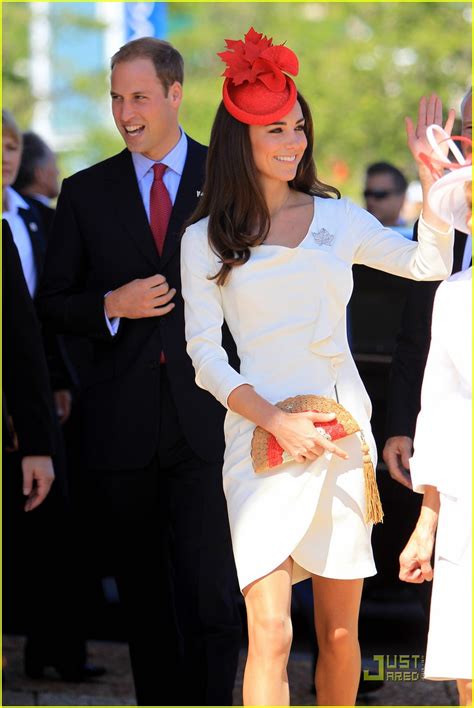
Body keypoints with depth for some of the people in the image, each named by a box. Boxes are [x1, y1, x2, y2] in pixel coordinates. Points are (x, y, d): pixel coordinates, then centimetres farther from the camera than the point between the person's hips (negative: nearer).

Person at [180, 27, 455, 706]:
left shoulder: (337, 217, 11)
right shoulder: (206, 241, 4)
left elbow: (429, 264, 9)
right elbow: (204, 354, 0)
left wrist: (431, 181, -4)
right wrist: (279, 422, -12)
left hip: (342, 428, 3)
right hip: (262, 435, -3)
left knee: (341, 631, 7)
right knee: (270, 633, -14)